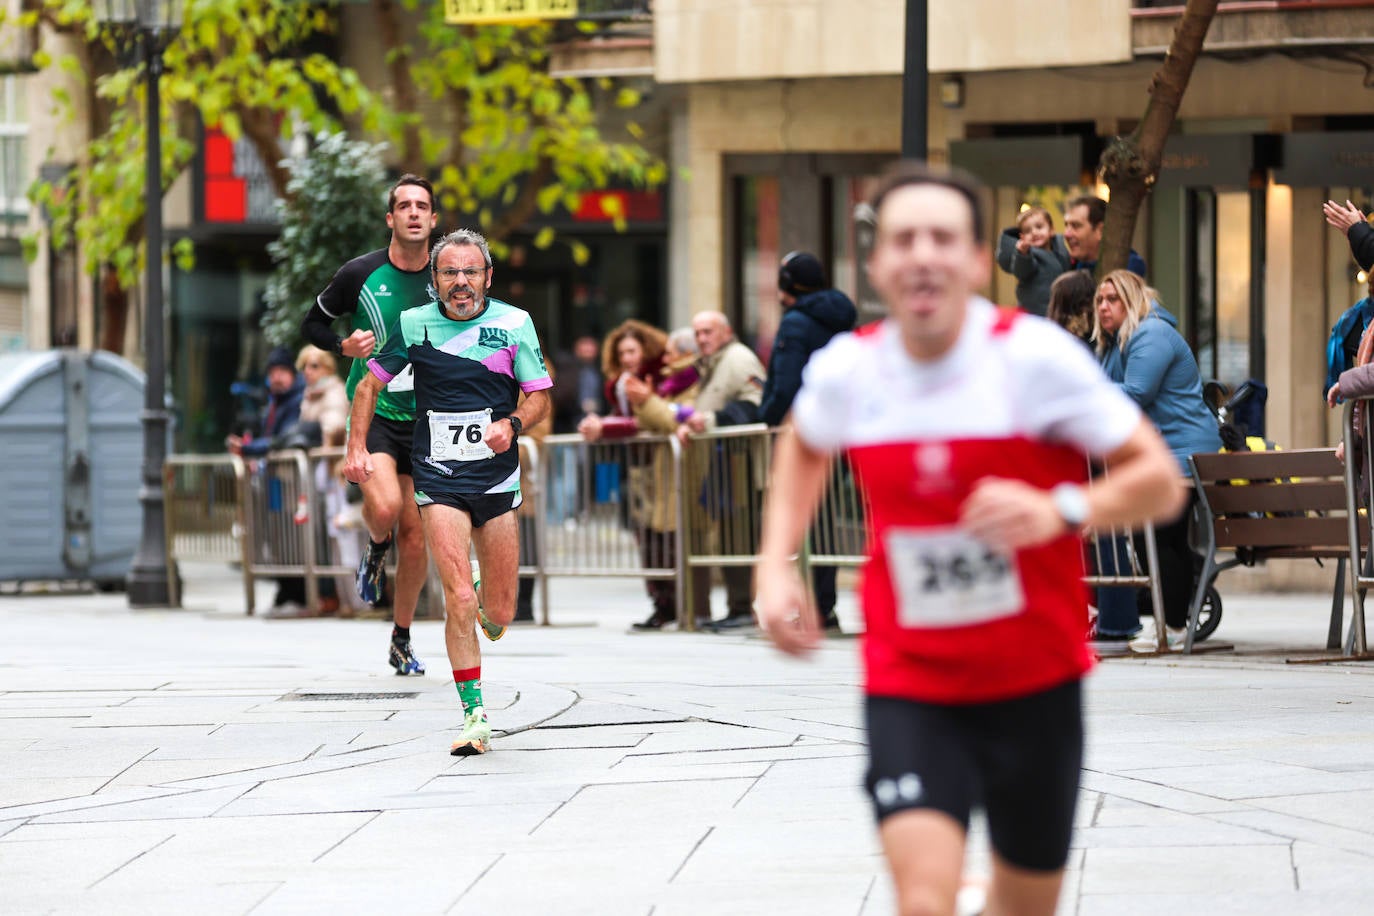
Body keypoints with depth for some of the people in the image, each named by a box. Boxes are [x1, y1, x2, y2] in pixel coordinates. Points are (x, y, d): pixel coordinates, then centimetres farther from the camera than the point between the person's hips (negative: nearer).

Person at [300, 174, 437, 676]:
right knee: (385, 507, -28)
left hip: (423, 420, 3)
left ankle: (401, 641, 21)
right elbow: (313, 323, 5)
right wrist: (344, 345, -14)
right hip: (371, 412, -3)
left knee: (415, 536, 4)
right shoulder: (361, 273, -6)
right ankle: (375, 551, 10)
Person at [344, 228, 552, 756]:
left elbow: (539, 396, 4)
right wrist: (357, 448, 2)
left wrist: (512, 423, -16)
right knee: (459, 601, -16)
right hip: (438, 476, -1)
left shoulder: (515, 323, 0)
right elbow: (370, 384, 11)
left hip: (496, 475, 1)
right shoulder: (413, 325, 0)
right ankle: (474, 716, -10)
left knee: (498, 614, 7)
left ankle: (489, 603, 45)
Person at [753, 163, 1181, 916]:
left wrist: (1059, 511, -30)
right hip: (908, 684, 0)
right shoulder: (847, 369, -5)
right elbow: (804, 446, 21)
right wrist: (775, 566, 8)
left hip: (1034, 683, 0)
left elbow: (1158, 481, -11)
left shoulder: (1034, 357, -15)